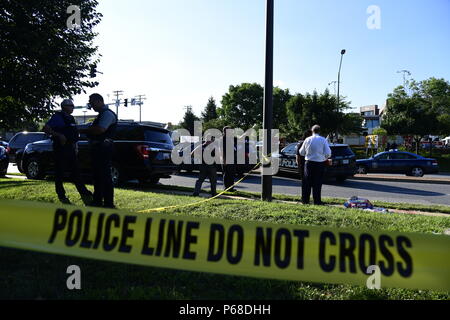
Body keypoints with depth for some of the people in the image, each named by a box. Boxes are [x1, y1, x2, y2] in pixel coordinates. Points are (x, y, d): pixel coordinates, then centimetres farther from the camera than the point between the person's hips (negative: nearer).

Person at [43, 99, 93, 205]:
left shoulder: (71, 118, 18)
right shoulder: (58, 117, -5)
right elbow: (46, 129, -13)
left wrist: (75, 147, 18)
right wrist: (59, 135, -23)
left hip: (70, 148, 7)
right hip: (60, 148, -7)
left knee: (75, 172, 7)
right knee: (60, 173, 0)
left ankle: (85, 195, 6)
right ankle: (62, 196, 7)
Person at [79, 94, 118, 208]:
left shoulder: (108, 114, -11)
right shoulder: (101, 115, 22)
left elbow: (100, 129, -24)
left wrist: (84, 130, -12)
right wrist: (86, 131, 6)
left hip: (103, 148, -11)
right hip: (97, 148, 11)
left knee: (105, 176, -9)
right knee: (97, 175, 16)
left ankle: (109, 203, -5)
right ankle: (97, 201, 26)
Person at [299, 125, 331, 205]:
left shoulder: (307, 140, 1)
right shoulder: (323, 140, -4)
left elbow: (301, 152, 9)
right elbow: (328, 153, -8)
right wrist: (325, 158, 13)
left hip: (309, 163, 1)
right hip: (320, 164, -1)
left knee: (307, 182, 9)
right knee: (317, 183, 5)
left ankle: (305, 200, 13)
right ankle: (317, 201, 7)